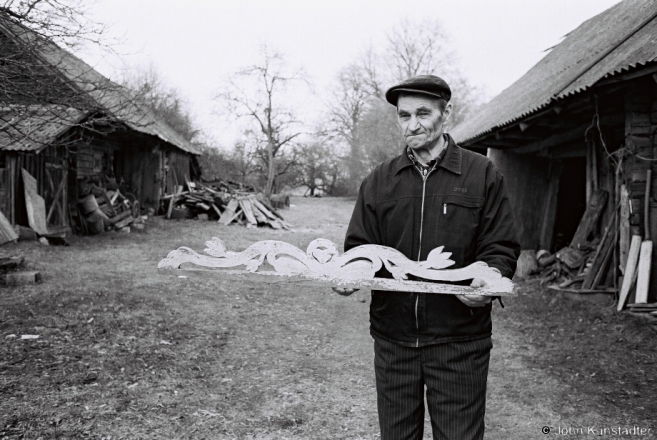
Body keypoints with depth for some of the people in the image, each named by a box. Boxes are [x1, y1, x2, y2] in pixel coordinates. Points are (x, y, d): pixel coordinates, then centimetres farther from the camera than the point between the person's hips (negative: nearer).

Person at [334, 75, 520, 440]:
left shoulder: (483, 174, 0)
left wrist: (488, 281, -21)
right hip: (392, 339, 3)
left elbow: (501, 248, -1)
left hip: (459, 341, -2)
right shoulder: (379, 180, 8)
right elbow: (359, 247, 8)